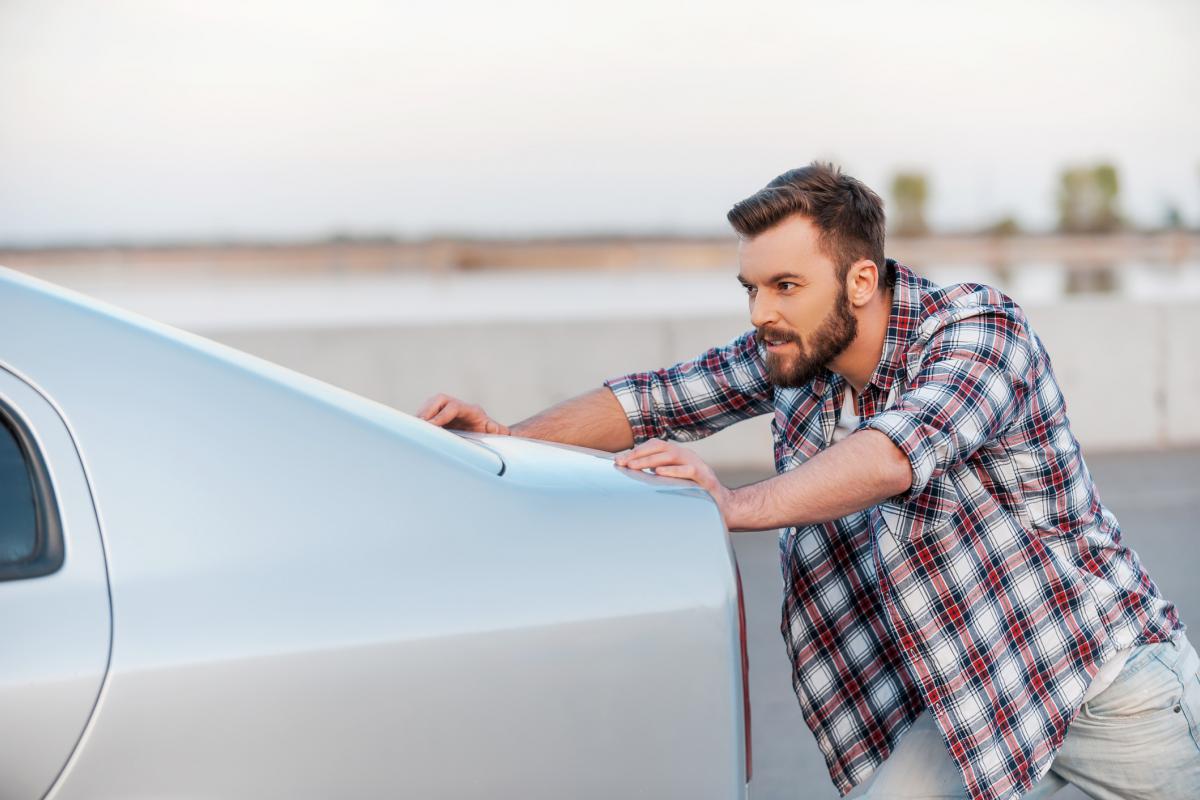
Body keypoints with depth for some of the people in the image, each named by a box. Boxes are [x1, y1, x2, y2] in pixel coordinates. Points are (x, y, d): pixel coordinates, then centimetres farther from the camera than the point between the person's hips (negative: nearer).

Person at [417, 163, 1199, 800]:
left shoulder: (982, 329, -24)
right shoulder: (791, 354, -4)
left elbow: (895, 455, -40)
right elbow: (659, 398, 1)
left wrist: (738, 505, -50)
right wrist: (510, 440, -11)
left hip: (1108, 672, -5)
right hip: (972, 702, 5)